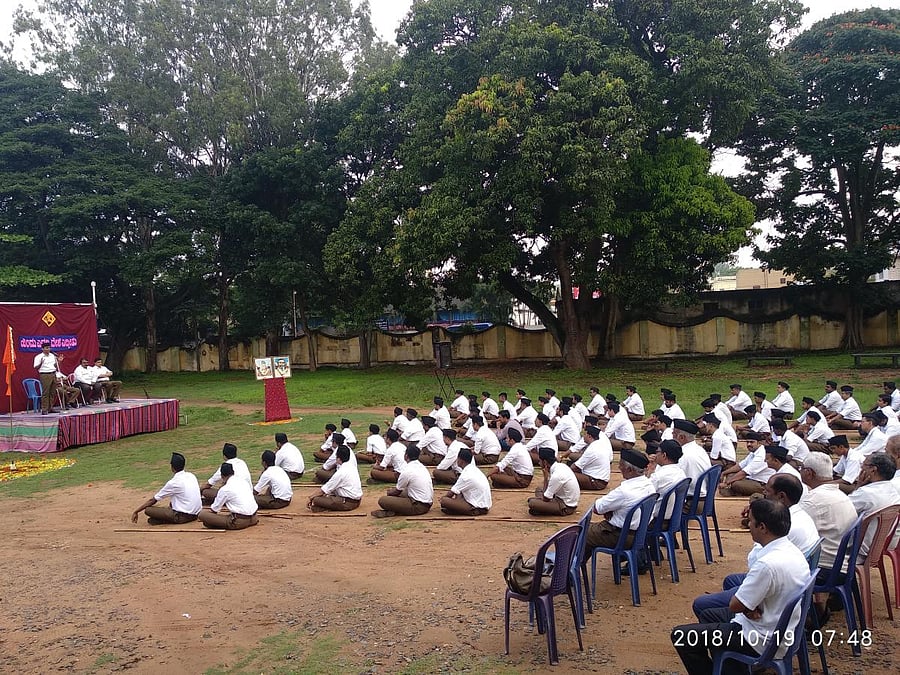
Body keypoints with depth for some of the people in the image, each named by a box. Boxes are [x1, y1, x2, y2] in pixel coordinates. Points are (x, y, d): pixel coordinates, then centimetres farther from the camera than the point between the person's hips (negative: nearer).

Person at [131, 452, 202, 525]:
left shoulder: (173, 483, -10)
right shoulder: (191, 475, 8)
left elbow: (153, 500, -3)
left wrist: (136, 511, 7)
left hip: (183, 516, -7)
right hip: (196, 514, 7)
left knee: (148, 509, -6)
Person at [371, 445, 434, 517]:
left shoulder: (407, 471, -15)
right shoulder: (422, 467, 9)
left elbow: (397, 491, 0)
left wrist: (389, 492, 20)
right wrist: (393, 490, 29)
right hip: (428, 503, 9)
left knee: (382, 500, -14)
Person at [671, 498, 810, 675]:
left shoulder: (768, 564, -32)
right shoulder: (793, 551, -3)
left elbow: (735, 605, -22)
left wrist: (748, 609, -2)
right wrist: (750, 607, -8)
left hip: (762, 642, -9)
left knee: (680, 635, -5)